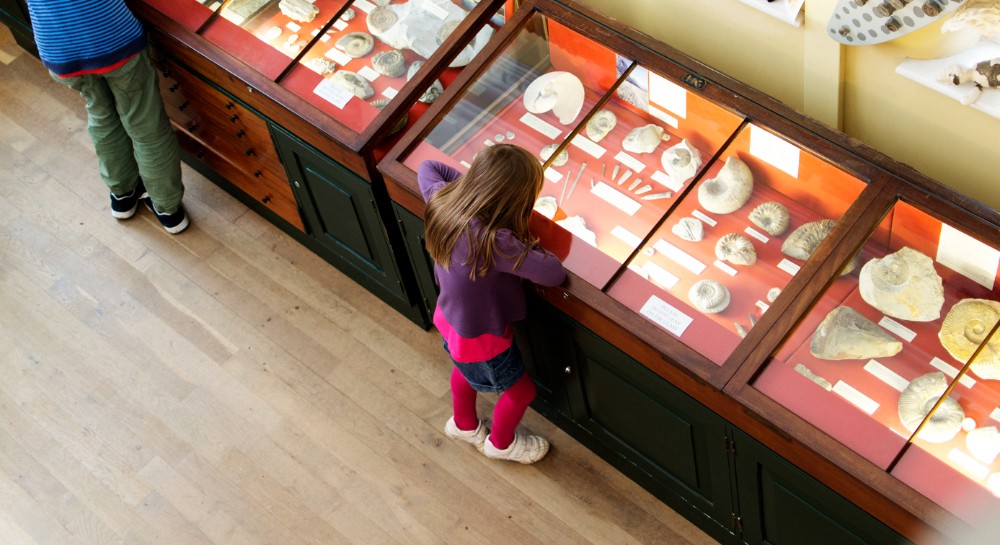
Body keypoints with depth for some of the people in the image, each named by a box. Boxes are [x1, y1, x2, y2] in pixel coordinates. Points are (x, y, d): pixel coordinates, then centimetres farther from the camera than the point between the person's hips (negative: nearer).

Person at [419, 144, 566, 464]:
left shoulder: (442, 201, -22)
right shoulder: (493, 242, -43)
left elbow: (427, 168, 1)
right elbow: (554, 274, -39)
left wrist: (472, 182, -8)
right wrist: (528, 245, -20)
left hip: (450, 318, 7)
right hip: (480, 340, -7)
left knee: (467, 368, 38)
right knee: (522, 391, 23)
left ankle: (463, 425, 63)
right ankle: (501, 443, 50)